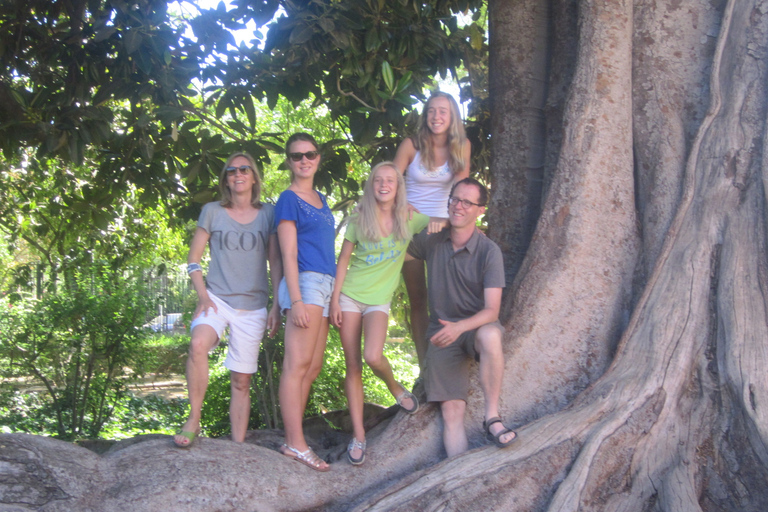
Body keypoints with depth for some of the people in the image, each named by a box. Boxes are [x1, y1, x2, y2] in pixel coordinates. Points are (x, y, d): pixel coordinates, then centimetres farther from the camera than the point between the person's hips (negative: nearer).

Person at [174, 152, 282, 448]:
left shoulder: (268, 214, 7)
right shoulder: (212, 212, 6)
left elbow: (276, 262, 8)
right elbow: (193, 258, 8)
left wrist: (277, 306, 1)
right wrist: (202, 294, -7)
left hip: (252, 306, 1)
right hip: (216, 298, -1)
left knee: (241, 380, 3)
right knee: (198, 344, -32)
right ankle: (193, 421, -21)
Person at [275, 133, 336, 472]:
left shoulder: (320, 199, 21)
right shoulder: (288, 199, -2)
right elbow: (289, 254, -9)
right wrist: (296, 300, -18)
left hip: (325, 285, 9)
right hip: (305, 282, -8)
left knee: (312, 368, 6)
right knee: (297, 364, -10)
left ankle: (292, 438, 9)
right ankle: (295, 443, -11)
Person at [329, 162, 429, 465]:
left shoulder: (408, 220, 1)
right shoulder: (358, 220, -1)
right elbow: (343, 260, 2)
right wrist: (335, 299, -3)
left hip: (379, 300, 0)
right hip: (349, 296, 1)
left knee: (373, 357, -24)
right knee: (353, 365, 0)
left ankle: (395, 388, 10)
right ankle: (358, 435, 8)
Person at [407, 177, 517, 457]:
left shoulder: (488, 251, -11)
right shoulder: (431, 241, 0)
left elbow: (491, 310, -17)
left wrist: (459, 327, -36)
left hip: (477, 326, -2)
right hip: (442, 330, 3)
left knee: (490, 335, -39)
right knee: (451, 411, -9)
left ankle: (492, 416, -27)